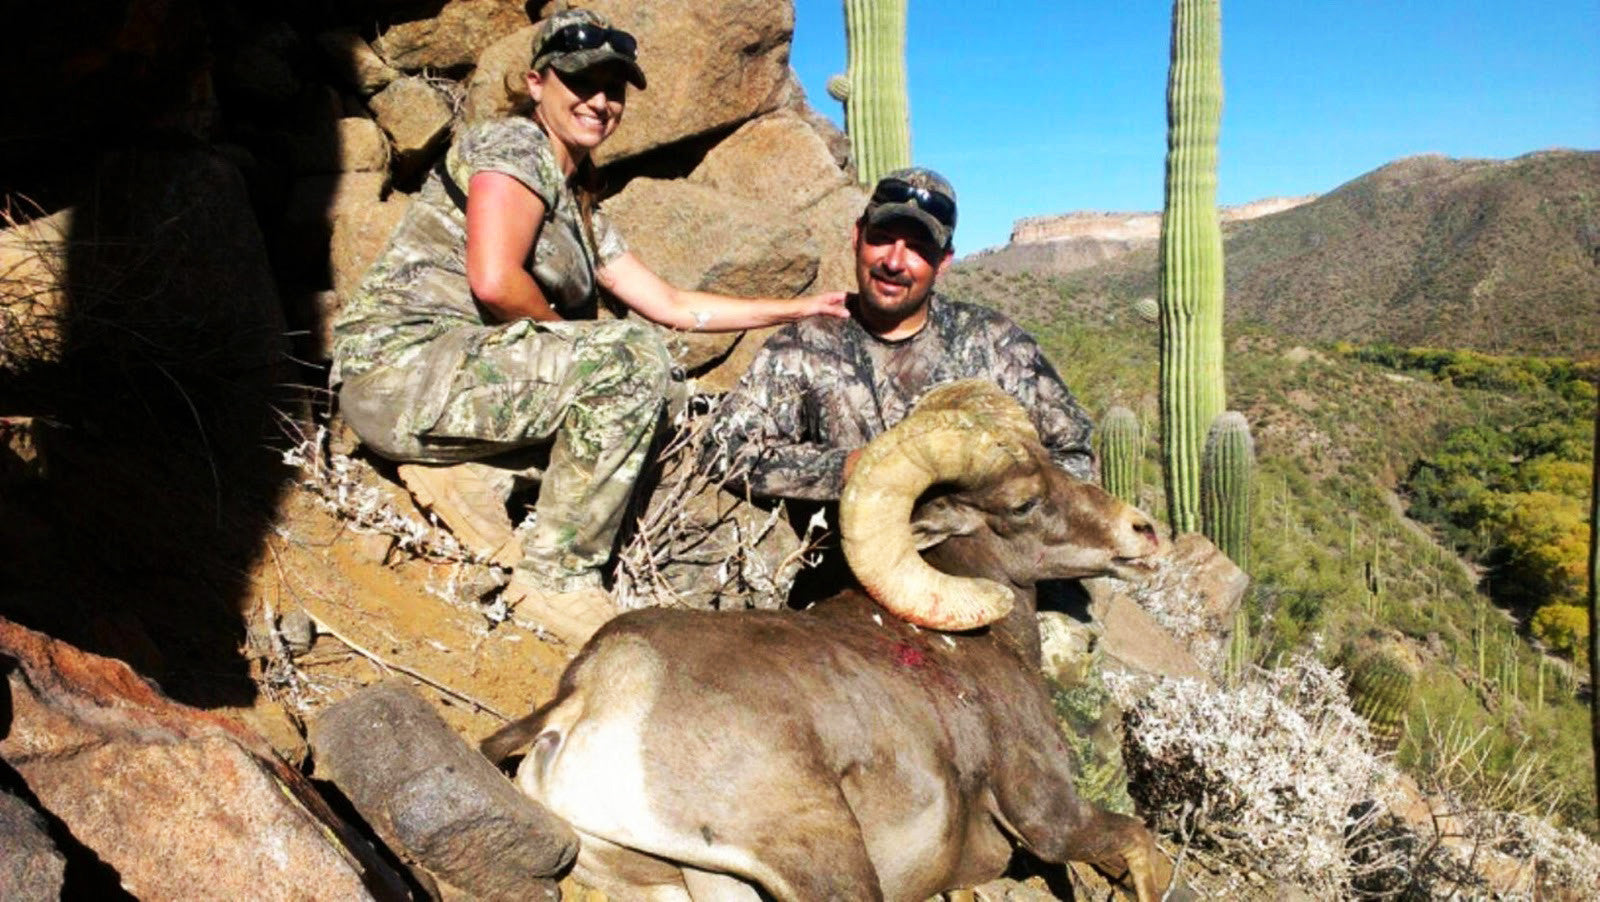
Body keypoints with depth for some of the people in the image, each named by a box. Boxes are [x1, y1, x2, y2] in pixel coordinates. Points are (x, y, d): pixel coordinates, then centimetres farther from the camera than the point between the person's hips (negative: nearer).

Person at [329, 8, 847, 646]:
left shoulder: (583, 215, 19)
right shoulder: (513, 145, -6)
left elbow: (674, 306, 19)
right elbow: (494, 281, -21)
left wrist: (802, 308, 20)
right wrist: (563, 332, -3)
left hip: (454, 381, 9)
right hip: (398, 370, -9)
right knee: (632, 359, -21)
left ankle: (462, 470, 1)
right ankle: (556, 576, -14)